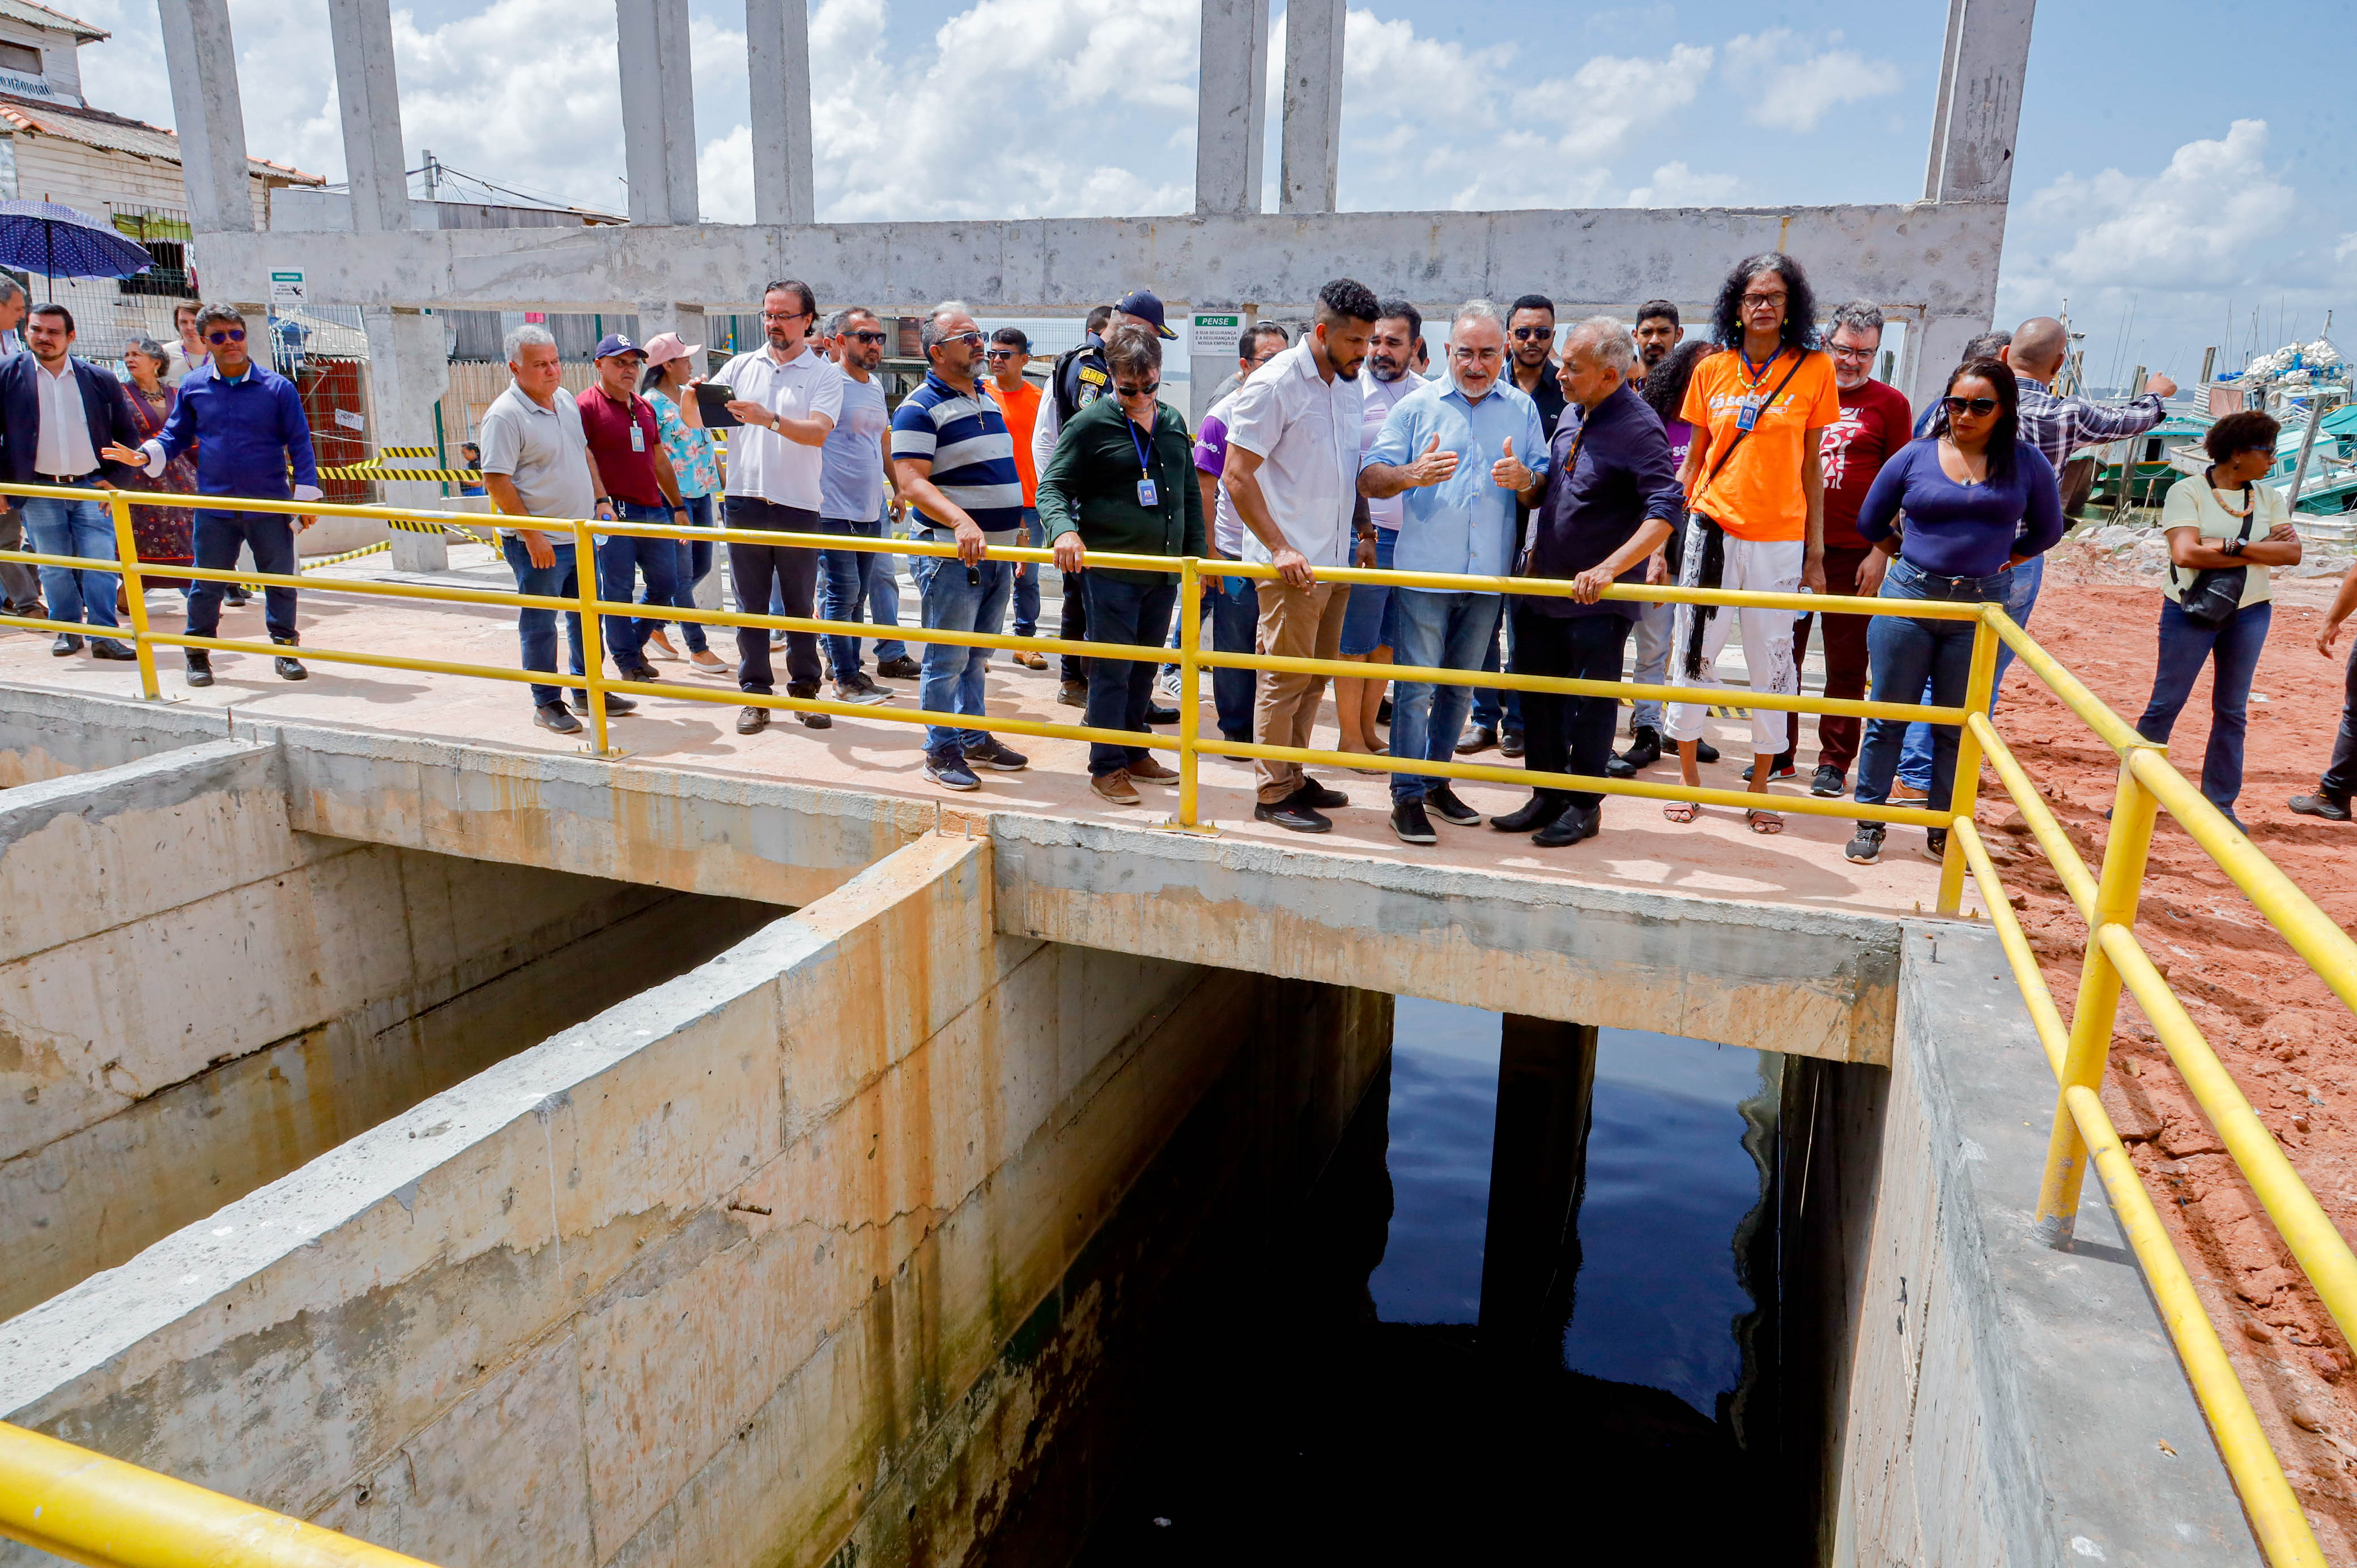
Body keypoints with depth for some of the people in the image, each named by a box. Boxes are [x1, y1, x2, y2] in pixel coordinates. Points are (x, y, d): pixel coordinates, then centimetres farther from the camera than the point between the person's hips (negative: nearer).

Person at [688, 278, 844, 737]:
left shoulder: (824, 375, 1)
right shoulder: (741, 367, 10)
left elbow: (818, 432, -15)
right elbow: (699, 421, 7)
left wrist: (769, 419, -30)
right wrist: (691, 398, -15)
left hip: (798, 507, -2)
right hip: (744, 503, 2)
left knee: (801, 605, 7)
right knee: (750, 605, 6)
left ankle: (804, 690, 17)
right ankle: (755, 694, 13)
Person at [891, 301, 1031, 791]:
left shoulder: (987, 400, 16)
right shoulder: (919, 409, -10)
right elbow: (912, 482, -20)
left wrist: (1013, 530, 20)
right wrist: (961, 522, -33)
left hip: (997, 552, 8)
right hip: (951, 554, -8)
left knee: (977, 657, 16)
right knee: (947, 659, 0)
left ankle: (975, 739, 27)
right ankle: (941, 751, 10)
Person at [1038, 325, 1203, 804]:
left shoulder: (1173, 423, 12)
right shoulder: (1091, 424, -5)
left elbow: (1190, 494, 21)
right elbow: (1051, 488, -6)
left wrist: (1196, 552, 15)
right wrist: (1064, 530, -26)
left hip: (1164, 571, 6)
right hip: (1110, 569, -5)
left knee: (1145, 669, 14)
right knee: (1112, 670, -1)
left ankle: (1135, 754, 27)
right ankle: (1107, 767, 9)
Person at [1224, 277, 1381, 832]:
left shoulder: (1347, 384, 11)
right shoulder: (1275, 385, -12)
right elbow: (1237, 476, -16)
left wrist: (1364, 529, 14)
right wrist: (1280, 549, -20)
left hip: (1334, 559, 8)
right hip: (1290, 562, -8)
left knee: (1315, 678, 15)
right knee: (1285, 678, -1)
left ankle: (1294, 777, 28)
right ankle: (1272, 793, 9)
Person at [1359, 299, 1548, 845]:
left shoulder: (1522, 409, 9)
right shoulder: (1417, 405, 3)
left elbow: (1543, 489, 8)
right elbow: (1369, 479, -2)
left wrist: (1525, 480, -15)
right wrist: (1412, 475, -22)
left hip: (1488, 575, 3)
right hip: (1424, 572, -3)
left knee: (1460, 687, 13)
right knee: (1416, 685, -3)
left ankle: (1437, 781, 27)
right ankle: (1407, 796, 4)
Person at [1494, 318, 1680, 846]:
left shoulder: (1638, 429, -15)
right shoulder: (1574, 417, 10)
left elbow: (1666, 510, -24)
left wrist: (1608, 569, -31)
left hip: (1597, 602, -8)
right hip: (1543, 586, 8)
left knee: (1591, 704, 5)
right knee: (1539, 697, 14)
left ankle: (1584, 805, 19)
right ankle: (1547, 797, 27)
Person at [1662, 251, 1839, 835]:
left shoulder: (1814, 369, 1)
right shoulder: (1711, 370, 5)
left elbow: (1811, 467, 4)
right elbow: (1693, 459, 10)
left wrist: (1816, 551, 3)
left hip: (1779, 538, -1)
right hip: (1711, 528, 1)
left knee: (1771, 661, 4)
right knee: (1693, 651, 5)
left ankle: (1761, 785, 18)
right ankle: (1687, 775, 20)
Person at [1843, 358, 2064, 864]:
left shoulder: (2026, 462, 2)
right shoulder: (1916, 455, 1)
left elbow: (2047, 529, 16)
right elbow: (1871, 523, 12)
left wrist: (2002, 562, 11)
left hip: (1980, 609, 1)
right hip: (1909, 599, 0)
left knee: (1957, 728, 8)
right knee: (1888, 717, 5)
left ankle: (1944, 830, 19)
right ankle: (1869, 821, 15)